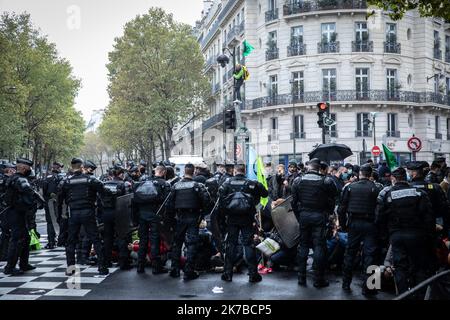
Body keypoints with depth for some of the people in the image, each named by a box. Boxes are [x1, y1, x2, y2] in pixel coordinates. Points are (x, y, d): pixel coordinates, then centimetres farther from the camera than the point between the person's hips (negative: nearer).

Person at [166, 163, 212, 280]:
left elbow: (170, 203, 5)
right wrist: (202, 212, 1)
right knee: (191, 244, 0)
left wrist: (171, 217, 13)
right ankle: (188, 271, -2)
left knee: (177, 243, 14)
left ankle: (174, 270, 17)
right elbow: (207, 200, -14)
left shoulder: (176, 186, 3)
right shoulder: (197, 185, -7)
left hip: (180, 217, 3)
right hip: (193, 218, -3)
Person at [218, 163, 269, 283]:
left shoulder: (228, 183, 0)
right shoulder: (251, 183, -1)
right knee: (249, 244, 4)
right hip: (247, 219, -1)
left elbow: (221, 197, -8)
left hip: (231, 219, 1)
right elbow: (265, 193, 4)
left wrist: (223, 213, 0)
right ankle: (253, 274, 4)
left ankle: (228, 274, 11)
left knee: (230, 244, 9)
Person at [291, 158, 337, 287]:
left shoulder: (298, 181, -1)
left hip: (303, 215, 3)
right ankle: (318, 279, 5)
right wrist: (327, 214, 10)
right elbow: (331, 201, -4)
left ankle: (301, 277, 16)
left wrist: (299, 216, 13)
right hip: (319, 216, -2)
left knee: (303, 245, 12)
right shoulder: (326, 181, -8)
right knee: (319, 246, 2)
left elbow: (294, 202, 4)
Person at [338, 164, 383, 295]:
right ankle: (367, 287, 4)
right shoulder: (376, 189, -7)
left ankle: (346, 284, 20)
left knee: (350, 253, 13)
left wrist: (343, 225, 10)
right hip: (370, 224, -2)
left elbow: (341, 209, 2)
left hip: (354, 223, 2)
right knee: (369, 254, 3)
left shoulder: (350, 187, 1)